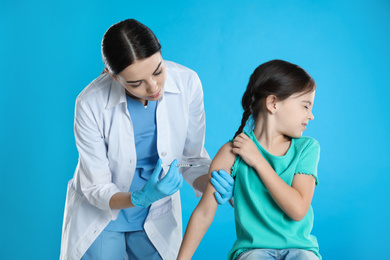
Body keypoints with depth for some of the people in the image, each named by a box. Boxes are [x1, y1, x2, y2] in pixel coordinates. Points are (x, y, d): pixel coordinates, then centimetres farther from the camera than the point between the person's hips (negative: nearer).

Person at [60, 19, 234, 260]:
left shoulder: (187, 82, -20)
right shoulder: (91, 103, -26)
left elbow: (192, 157, -7)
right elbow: (96, 189, -19)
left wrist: (210, 182, -28)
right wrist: (141, 198, -38)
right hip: (100, 213, -2)